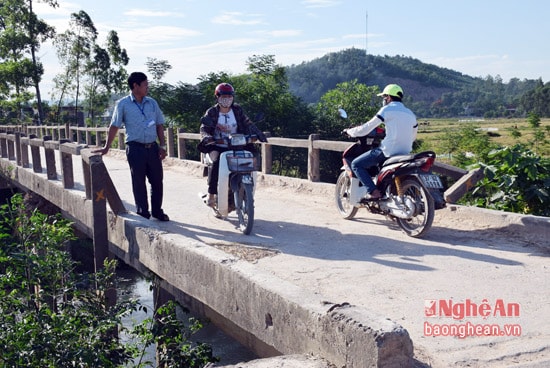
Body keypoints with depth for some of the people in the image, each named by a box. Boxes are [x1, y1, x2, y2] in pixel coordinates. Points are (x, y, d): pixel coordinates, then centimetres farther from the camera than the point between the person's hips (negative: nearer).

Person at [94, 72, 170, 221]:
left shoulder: (152, 103, 8)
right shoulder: (123, 104, -2)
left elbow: (159, 125, 12)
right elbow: (114, 126, 1)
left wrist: (162, 146, 5)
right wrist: (106, 147, -1)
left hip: (152, 147, 4)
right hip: (135, 148, -4)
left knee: (157, 181, 8)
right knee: (138, 183, 5)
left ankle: (157, 211, 23)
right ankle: (143, 214, 17)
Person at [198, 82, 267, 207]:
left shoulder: (237, 110, 6)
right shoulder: (211, 112, 1)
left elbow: (248, 124, -1)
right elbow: (204, 128, -5)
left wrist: (259, 134, -18)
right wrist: (206, 136, -28)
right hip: (217, 146, -2)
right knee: (216, 161, -31)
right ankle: (211, 194, -22)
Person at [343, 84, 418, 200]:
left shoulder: (387, 110, -5)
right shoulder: (410, 114, 15)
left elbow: (366, 129, -5)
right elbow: (412, 137, 24)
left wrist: (349, 131, 10)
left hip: (388, 151, -8)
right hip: (405, 153, 8)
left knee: (356, 164, 2)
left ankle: (373, 191, -12)